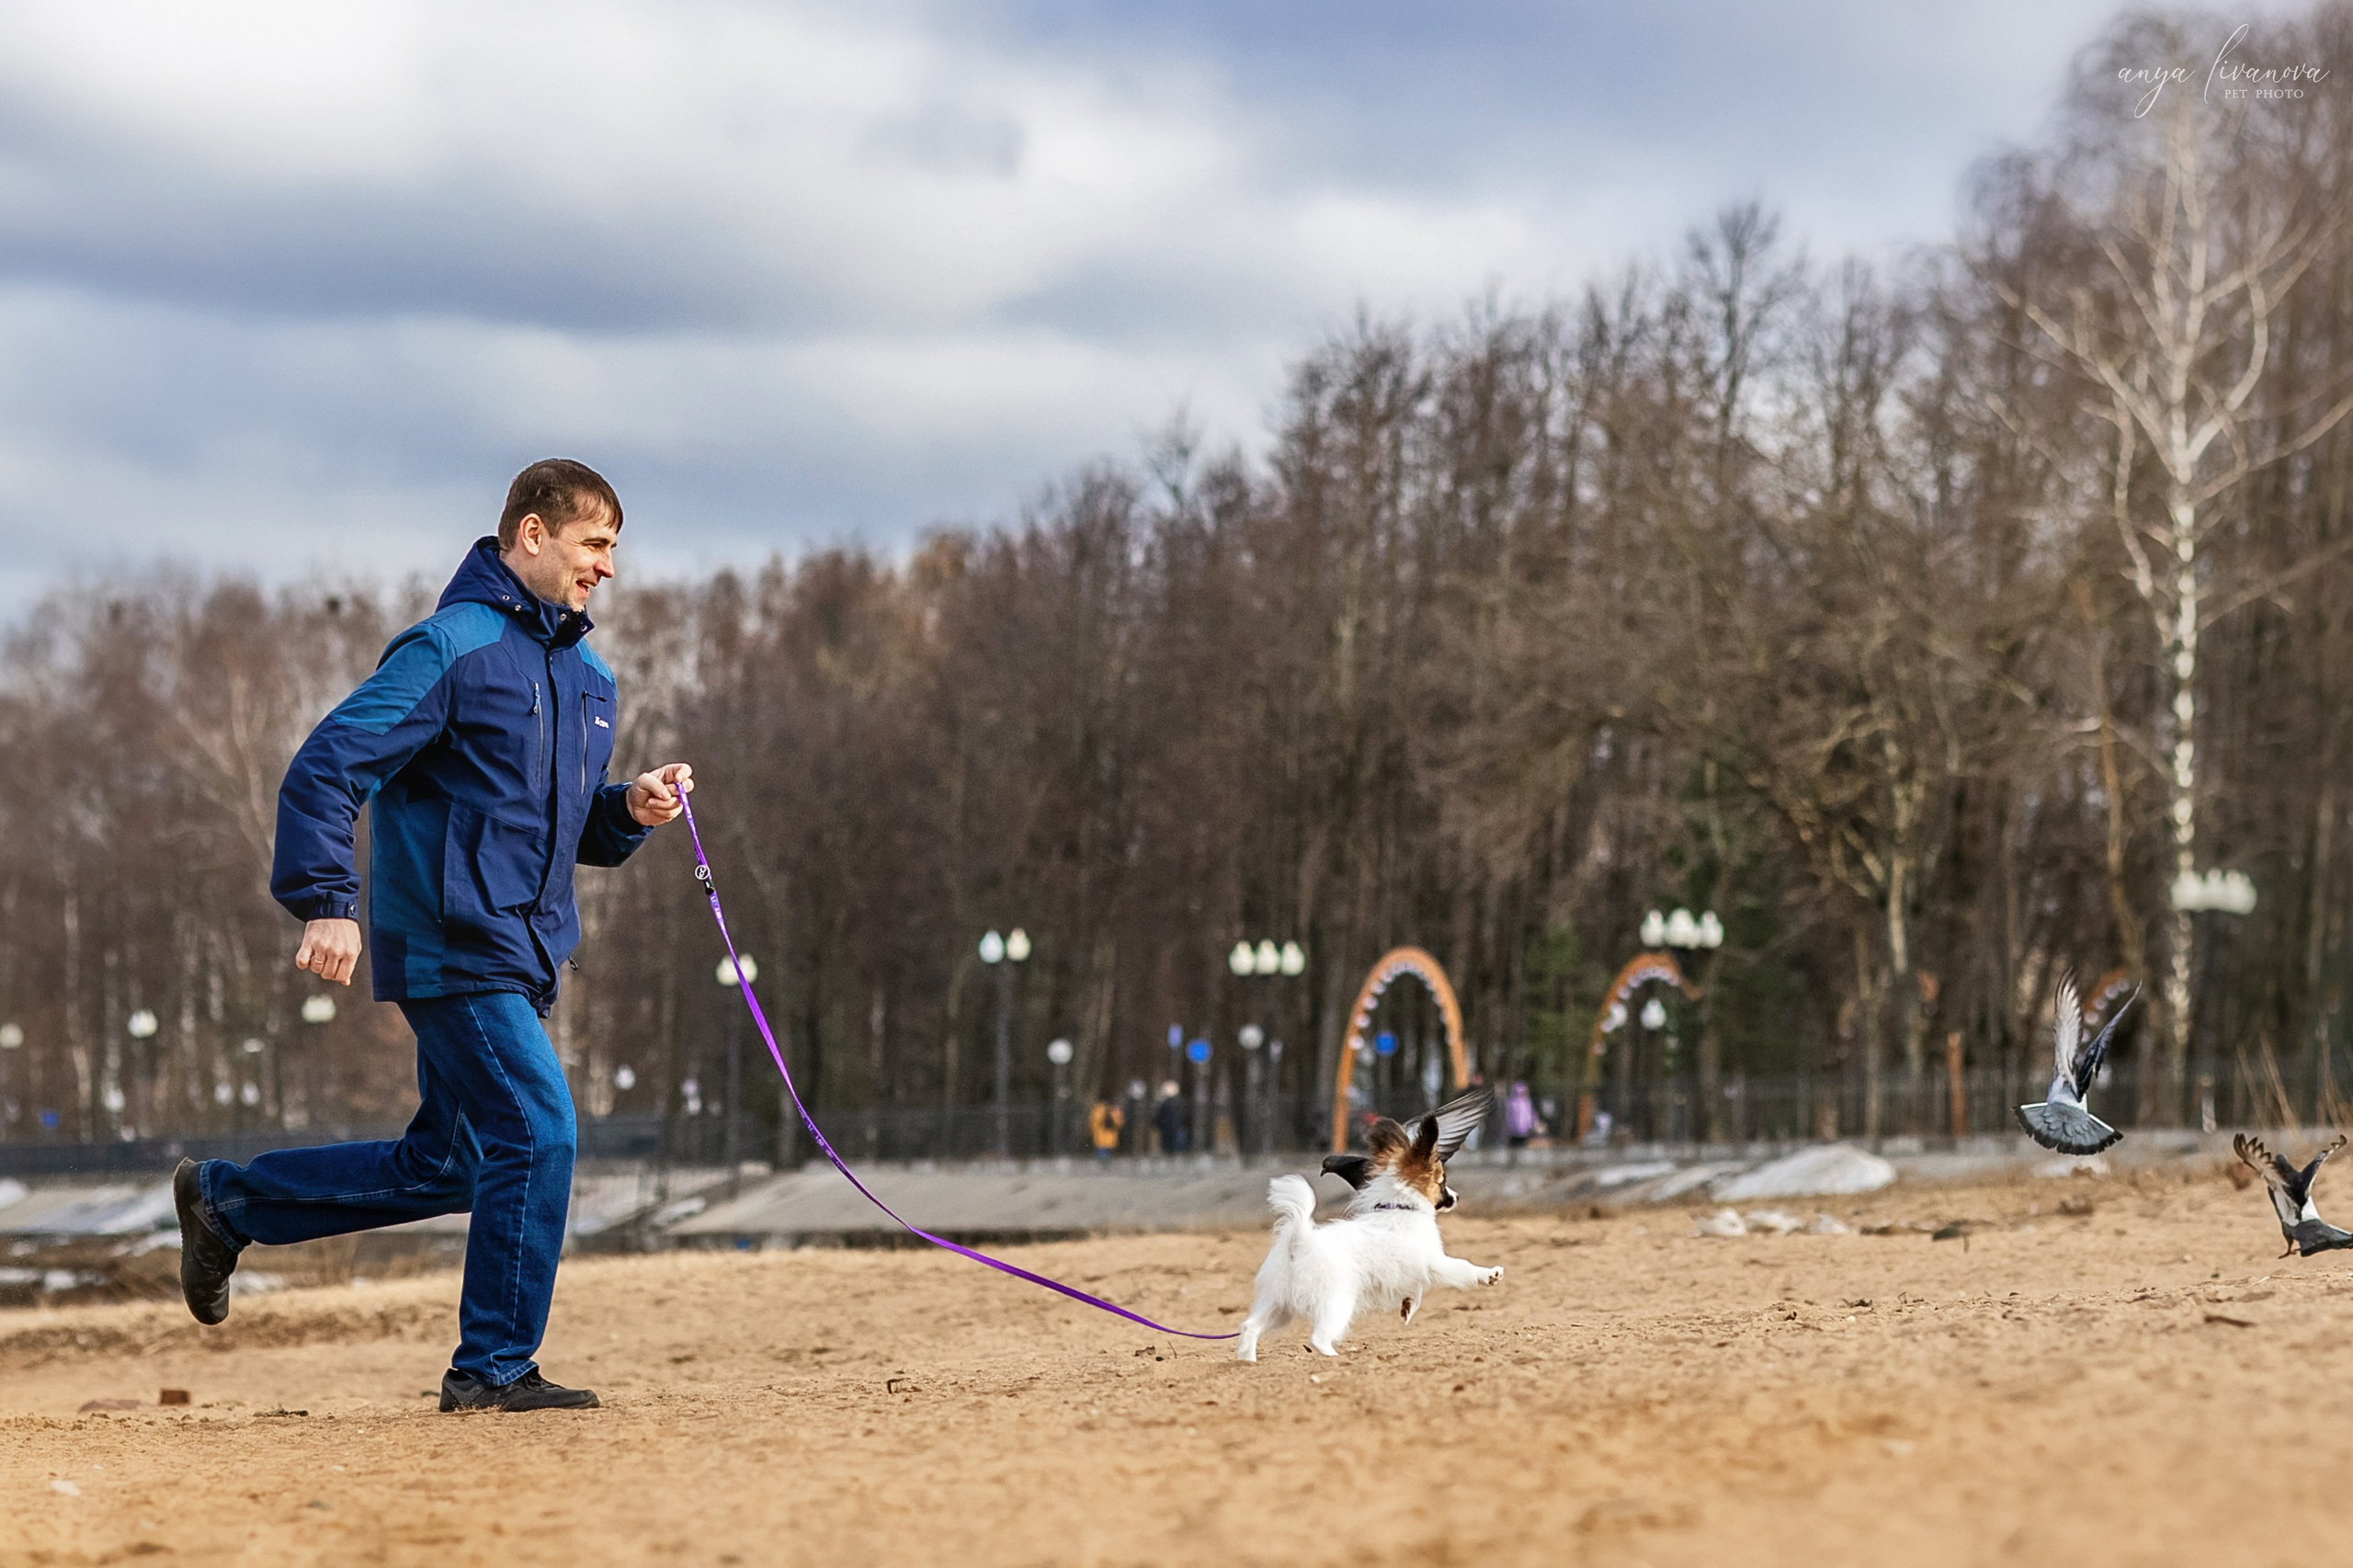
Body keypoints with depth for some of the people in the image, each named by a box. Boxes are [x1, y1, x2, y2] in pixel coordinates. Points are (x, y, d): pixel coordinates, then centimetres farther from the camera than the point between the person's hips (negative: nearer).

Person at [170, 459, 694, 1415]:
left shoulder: (590, 680, 16)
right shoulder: (452, 649, -10)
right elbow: (325, 769, -14)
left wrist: (632, 809, 4)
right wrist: (327, 901, -23)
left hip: (521, 954, 9)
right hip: (453, 942, -9)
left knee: (441, 1168, 13)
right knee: (536, 1132, -14)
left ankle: (226, 1199, 28)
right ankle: (494, 1369, -5)